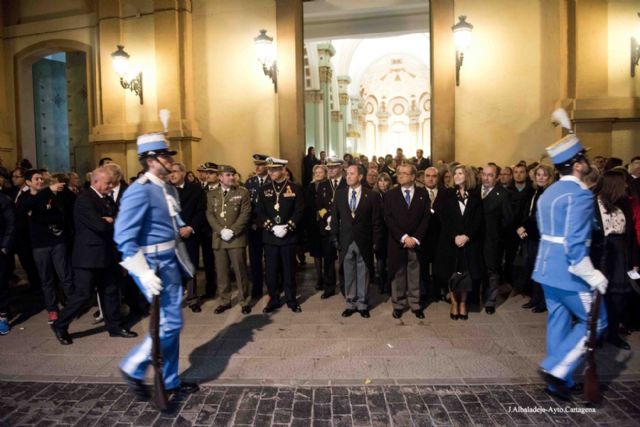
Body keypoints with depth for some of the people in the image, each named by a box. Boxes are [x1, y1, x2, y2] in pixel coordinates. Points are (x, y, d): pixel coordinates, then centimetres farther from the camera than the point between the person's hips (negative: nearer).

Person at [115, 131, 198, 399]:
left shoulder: (168, 188, 9)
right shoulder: (140, 191, -18)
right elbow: (124, 237, -23)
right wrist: (144, 273, -26)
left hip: (170, 261, 9)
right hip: (153, 265, -9)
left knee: (172, 321, 15)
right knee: (170, 322, -5)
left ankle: (170, 381, 30)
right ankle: (133, 369, 17)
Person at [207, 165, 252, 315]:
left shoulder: (243, 192, 3)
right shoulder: (211, 194, 12)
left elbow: (245, 214, -4)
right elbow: (210, 215, 5)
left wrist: (232, 231, -13)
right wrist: (221, 230, -10)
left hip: (237, 238, -3)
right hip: (219, 238, 3)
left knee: (240, 270, 0)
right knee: (221, 271, 7)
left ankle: (245, 301, 12)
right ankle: (225, 301, 20)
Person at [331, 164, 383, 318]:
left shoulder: (372, 195, -4)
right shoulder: (339, 194, 4)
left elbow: (377, 221, -4)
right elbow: (335, 217, 7)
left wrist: (376, 242, -7)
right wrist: (335, 238, 1)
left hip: (364, 242, -2)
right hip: (346, 241, 2)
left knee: (363, 274, 8)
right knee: (348, 274, 11)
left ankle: (362, 304, 22)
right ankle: (351, 303, 24)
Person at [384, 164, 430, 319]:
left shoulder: (423, 194, 5)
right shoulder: (390, 195, 3)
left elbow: (426, 218, 0)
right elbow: (388, 219, -4)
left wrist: (415, 238, -9)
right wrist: (403, 237, -13)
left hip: (416, 241, 0)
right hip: (397, 242, 0)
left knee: (415, 275, 6)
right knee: (397, 274, 7)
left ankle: (415, 304, 18)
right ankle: (398, 304, 19)